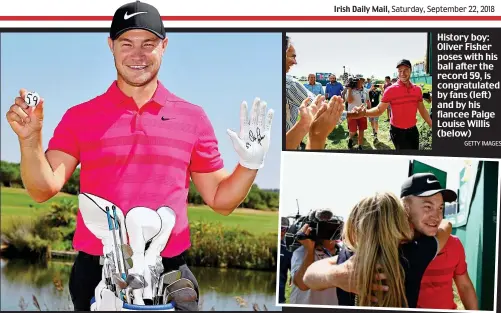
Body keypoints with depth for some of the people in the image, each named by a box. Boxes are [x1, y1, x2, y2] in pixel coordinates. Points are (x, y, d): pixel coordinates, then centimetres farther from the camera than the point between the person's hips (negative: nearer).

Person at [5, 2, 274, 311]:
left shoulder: (193, 117, 5)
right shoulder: (80, 116, 4)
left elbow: (220, 199, 9)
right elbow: (44, 189, -3)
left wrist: (250, 164, -6)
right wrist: (30, 138, -17)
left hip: (170, 274, 1)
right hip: (96, 272, 0)